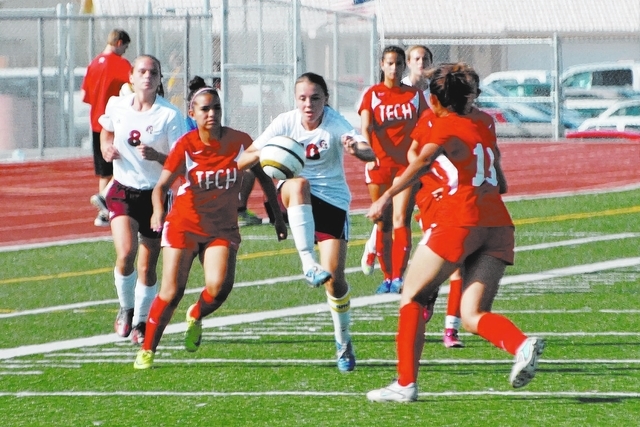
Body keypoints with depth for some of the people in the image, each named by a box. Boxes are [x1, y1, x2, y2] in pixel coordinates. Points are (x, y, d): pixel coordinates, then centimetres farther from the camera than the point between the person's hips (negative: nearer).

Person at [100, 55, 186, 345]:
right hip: (123, 192, 1)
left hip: (155, 195, -1)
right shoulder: (116, 106, -1)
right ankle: (126, 308, 6)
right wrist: (106, 147, 1)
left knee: (147, 268, 4)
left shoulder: (169, 115, -10)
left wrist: (155, 156, -29)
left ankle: (140, 321, 27)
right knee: (125, 253, -20)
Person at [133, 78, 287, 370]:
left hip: (222, 228, 1)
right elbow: (162, 185, -18)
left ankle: (196, 317, 14)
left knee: (219, 287, -21)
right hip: (184, 223, -1)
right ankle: (146, 351, 9)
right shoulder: (186, 146, -14)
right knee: (172, 293, -8)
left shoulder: (239, 141, -8)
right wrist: (158, 212, -39)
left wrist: (278, 217, 6)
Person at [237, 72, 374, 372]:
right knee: (299, 185, -38)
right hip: (295, 199, 0)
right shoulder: (285, 123, -10)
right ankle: (308, 263, -45)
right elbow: (243, 160, -11)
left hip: (333, 200, 0)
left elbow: (370, 153, -31)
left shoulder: (335, 124, -15)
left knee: (334, 277, -8)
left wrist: (357, 149, -56)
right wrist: (263, 153, -34)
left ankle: (344, 342, 16)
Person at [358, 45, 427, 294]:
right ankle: (387, 277, 15)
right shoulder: (372, 94, 2)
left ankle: (398, 278, -17)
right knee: (383, 223, 5)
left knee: (401, 219, -13)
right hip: (379, 164, 0)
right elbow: (365, 127, -10)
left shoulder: (415, 95, 7)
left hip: (407, 164, 0)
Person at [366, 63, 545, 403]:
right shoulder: (483, 122, 18)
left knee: (412, 298, 9)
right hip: (498, 225, 6)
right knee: (472, 316, 2)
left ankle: (405, 383, 3)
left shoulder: (446, 125, -1)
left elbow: (423, 161, -21)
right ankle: (521, 344, -27)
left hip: (459, 221, -6)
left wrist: (387, 196, -28)